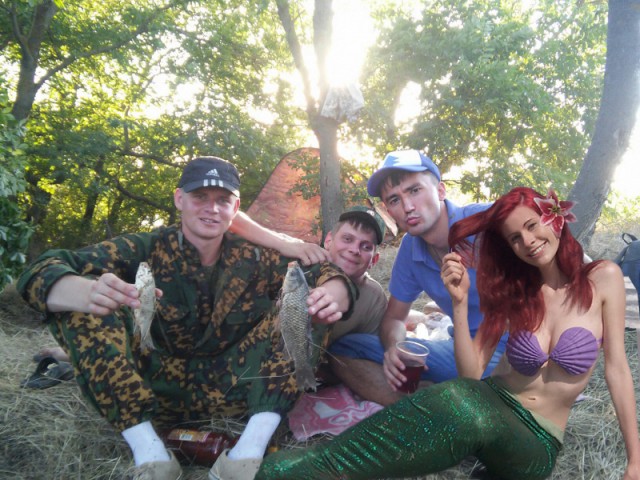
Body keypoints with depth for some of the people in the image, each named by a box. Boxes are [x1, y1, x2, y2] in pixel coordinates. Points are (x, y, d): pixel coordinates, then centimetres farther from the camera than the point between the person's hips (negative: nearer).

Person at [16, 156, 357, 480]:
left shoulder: (253, 260, -4)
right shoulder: (146, 249, -9)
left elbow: (324, 274, -7)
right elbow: (42, 272, -20)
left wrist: (332, 295, -33)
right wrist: (90, 293, -44)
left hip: (232, 391, 1)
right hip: (155, 390, -1)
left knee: (303, 300, -14)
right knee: (79, 306, -20)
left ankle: (250, 448, -24)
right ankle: (148, 451, -22)